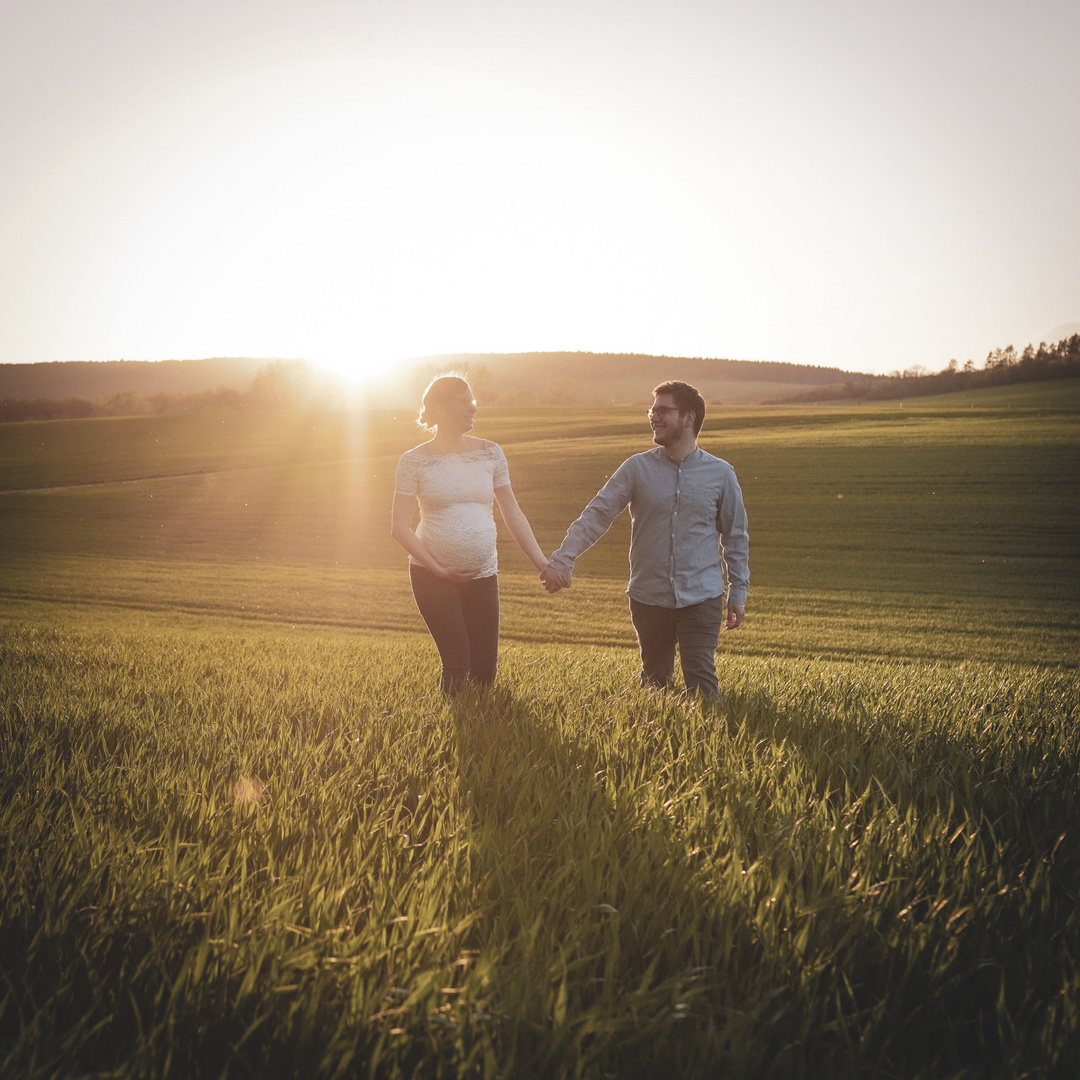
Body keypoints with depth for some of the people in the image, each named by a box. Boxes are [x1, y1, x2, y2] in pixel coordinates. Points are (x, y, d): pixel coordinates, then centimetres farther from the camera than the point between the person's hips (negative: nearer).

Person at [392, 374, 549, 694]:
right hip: (433, 575, -3)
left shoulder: (490, 454, 5)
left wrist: (542, 563, -3)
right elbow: (400, 528, -5)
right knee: (457, 664, -11)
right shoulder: (415, 461, -4)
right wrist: (439, 570, -11)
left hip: (483, 575, 3)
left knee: (485, 667, 2)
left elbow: (513, 514, 6)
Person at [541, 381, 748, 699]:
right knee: (654, 682, 14)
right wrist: (562, 560, -19)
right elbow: (596, 515, -7)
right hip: (648, 599, 2)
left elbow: (735, 537, 8)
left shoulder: (721, 474, 1)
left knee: (701, 680, -10)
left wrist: (739, 592, 6)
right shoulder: (636, 468, 0)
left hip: (702, 598, -1)